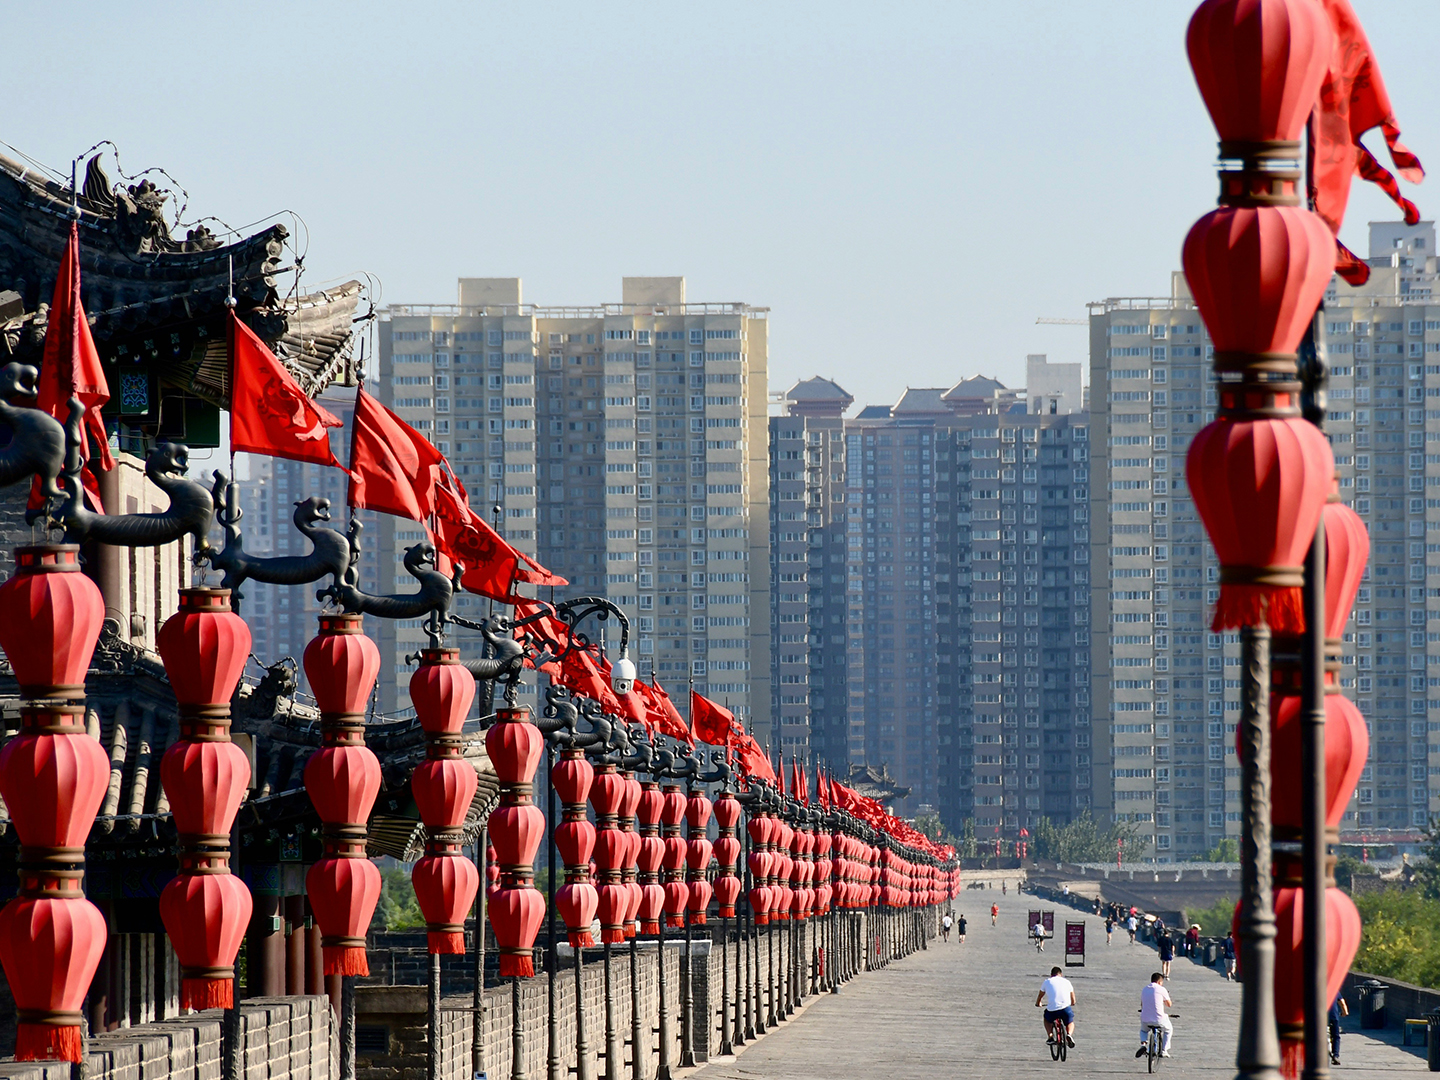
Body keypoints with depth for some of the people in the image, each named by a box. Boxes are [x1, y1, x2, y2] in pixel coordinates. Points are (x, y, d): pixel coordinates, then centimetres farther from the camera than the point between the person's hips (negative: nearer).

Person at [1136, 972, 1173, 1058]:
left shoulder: (1145, 989, 11)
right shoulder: (1161, 989, -4)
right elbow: (1169, 1004, 7)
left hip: (1145, 1020, 3)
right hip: (1159, 1019, -3)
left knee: (1143, 1030, 35)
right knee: (1169, 1030, 28)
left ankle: (1143, 1044, 5)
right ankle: (1164, 1051, 21)